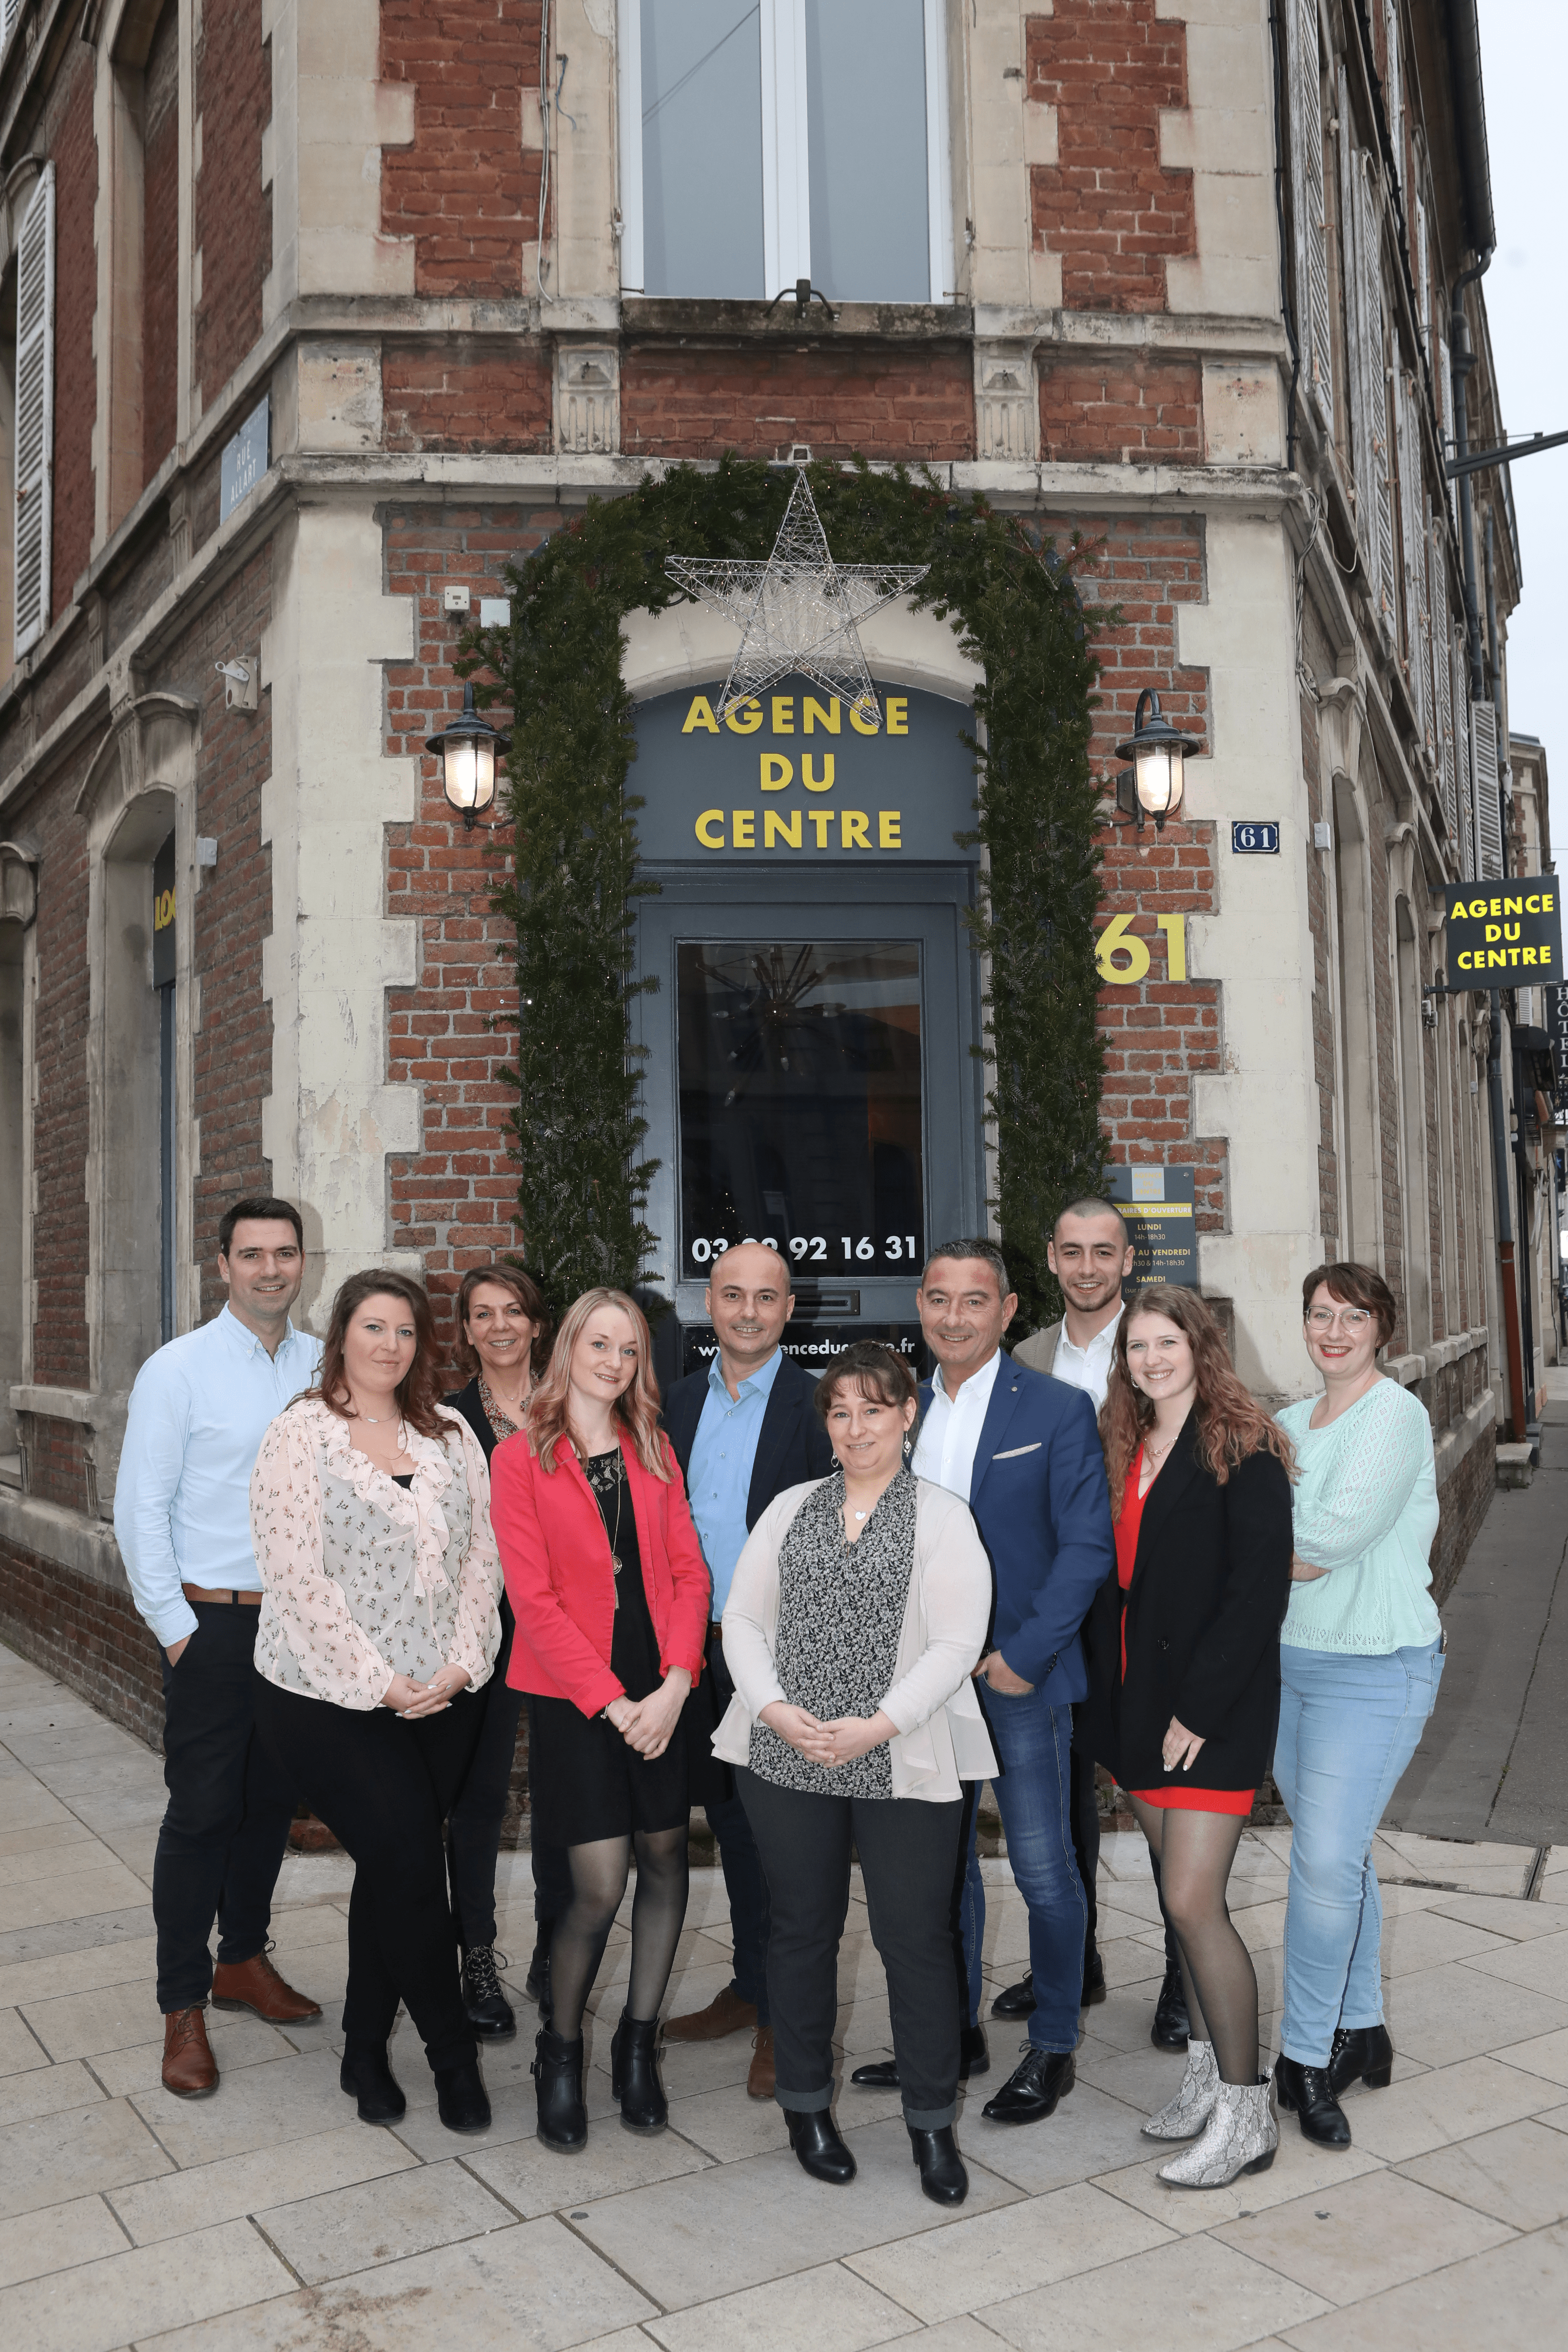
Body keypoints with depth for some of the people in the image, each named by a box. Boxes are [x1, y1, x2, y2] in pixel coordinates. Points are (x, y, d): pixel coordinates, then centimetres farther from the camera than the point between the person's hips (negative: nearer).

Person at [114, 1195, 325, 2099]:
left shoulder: (325, 1367, 3)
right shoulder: (179, 1370, -8)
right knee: (203, 1812, 0)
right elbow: (141, 1510, -7)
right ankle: (184, 2007, 16)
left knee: (274, 1801, 15)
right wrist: (176, 1628, -9)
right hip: (214, 1624, -4)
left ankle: (245, 1959, 34)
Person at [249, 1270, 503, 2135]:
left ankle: (366, 2049, 29)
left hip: (444, 1696, 4)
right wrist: (377, 1682, -14)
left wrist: (462, 1662, -6)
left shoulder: (449, 1435, 8)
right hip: (331, 1700, -4)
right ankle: (452, 2050, 13)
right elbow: (297, 1577, -13)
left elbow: (482, 1554, 6)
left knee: (393, 1869, 11)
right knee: (412, 1865, -7)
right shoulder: (301, 1434, -7)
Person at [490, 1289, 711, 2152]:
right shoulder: (522, 1457, -2)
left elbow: (689, 1570, 5)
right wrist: (611, 1700, -13)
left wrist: (675, 1683, -9)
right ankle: (561, 2050, 19)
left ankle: (638, 2041, 26)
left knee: (665, 1860, 7)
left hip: (660, 1691, 4)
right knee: (599, 1886, -5)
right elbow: (532, 1595, -8)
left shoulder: (654, 1451, 10)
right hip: (573, 1694, -4)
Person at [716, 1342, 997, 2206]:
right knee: (802, 1929, 13)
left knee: (916, 1934, 2)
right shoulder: (789, 1508, 11)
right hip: (786, 1756, 3)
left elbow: (956, 1644, -7)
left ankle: (932, 2125, 20)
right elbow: (741, 1619, 8)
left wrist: (879, 1725, -16)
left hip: (904, 1764, -2)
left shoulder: (943, 1517, 1)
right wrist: (774, 1708, -8)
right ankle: (806, 2107, 30)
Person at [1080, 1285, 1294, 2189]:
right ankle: (1209, 2073, 28)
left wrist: (1200, 1707, -18)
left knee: (1193, 1902, -7)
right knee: (1183, 1895, 14)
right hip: (1140, 1704, 7)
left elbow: (1260, 1589, -15)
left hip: (1215, 1708, -7)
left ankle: (1247, 2113, 7)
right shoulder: (1126, 1452, 11)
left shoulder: (1242, 1450, -10)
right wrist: (1109, 1693, 6)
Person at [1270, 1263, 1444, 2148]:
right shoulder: (1293, 1421, 11)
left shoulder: (1396, 1414, -12)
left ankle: (1308, 2056, 5)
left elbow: (1341, 1530, -22)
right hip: (1287, 1660, 7)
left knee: (1328, 1860, -9)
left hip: (1374, 1667, -6)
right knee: (1339, 1854, 15)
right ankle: (1361, 2029, 29)